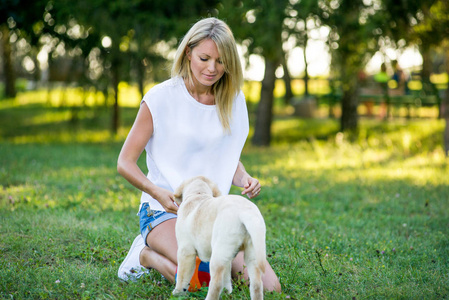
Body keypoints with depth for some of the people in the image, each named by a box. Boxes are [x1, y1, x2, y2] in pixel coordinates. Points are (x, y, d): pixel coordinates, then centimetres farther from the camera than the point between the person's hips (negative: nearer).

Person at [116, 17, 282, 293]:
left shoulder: (232, 99, 6)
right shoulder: (162, 98, -9)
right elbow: (125, 162, -7)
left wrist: (245, 179, -7)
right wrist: (158, 192, -26)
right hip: (164, 210, -5)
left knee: (269, 288, -11)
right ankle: (147, 254, 2)